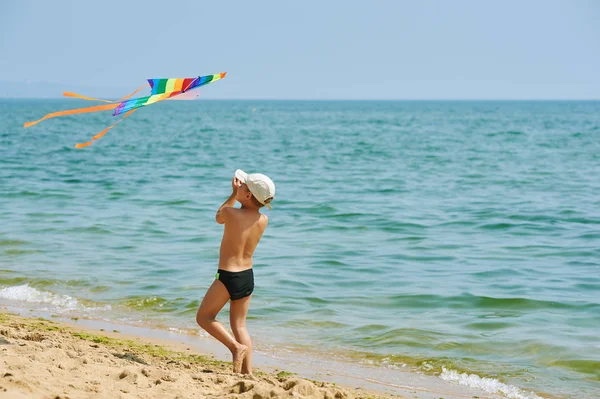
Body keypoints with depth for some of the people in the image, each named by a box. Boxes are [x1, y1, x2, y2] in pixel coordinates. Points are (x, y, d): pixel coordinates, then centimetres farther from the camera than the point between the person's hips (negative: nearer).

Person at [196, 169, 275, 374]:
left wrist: (233, 194, 14)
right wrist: (237, 194, 12)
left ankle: (236, 347, -7)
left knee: (204, 317, 10)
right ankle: (247, 371, 9)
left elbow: (219, 217, 8)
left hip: (228, 276, -6)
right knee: (239, 325, 15)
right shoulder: (263, 220, -3)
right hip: (248, 277, 6)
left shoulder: (231, 213, -17)